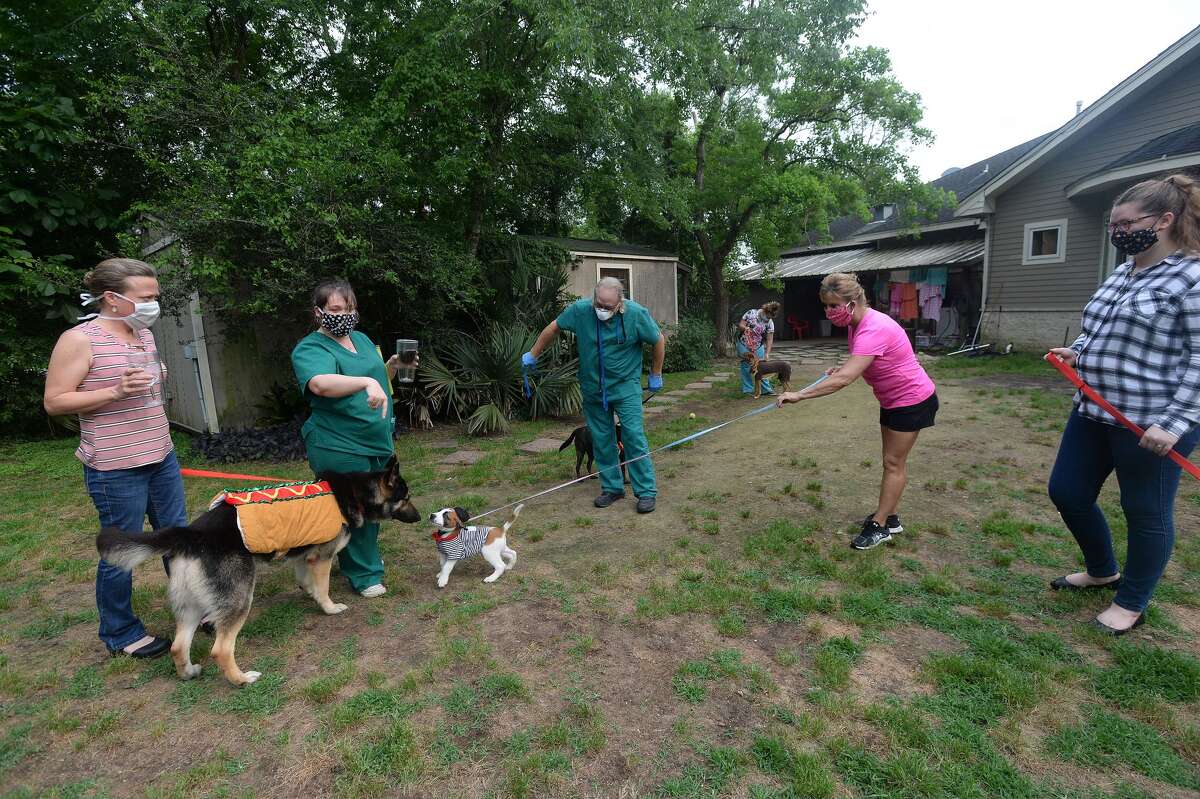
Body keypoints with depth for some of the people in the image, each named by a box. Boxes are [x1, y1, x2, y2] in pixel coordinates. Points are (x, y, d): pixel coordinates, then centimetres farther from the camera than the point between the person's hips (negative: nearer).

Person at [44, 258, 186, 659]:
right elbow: (53, 402, -14)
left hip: (161, 457, 7)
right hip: (115, 468, -7)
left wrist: (157, 380, 9)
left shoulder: (144, 334, 9)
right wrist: (115, 392, -24)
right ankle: (120, 633, 26)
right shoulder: (79, 340, -13)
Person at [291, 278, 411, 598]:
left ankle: (365, 555, 41)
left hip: (377, 441, 8)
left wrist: (392, 366, 1)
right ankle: (364, 574, 20)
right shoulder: (309, 349, -13)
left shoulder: (361, 339, 11)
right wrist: (367, 382, -48)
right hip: (339, 448, -8)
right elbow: (320, 383, -35)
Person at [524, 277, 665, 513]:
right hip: (593, 388, 3)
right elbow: (553, 328, 3)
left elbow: (659, 340, -1)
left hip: (626, 387, -3)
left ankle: (646, 491, 2)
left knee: (634, 436, -8)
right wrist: (532, 355, 12)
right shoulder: (580, 309, -13)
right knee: (602, 440, 9)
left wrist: (656, 375, 6)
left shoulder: (636, 314, -17)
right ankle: (612, 487, 23)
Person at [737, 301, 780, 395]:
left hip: (758, 346, 2)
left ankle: (766, 388, 9)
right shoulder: (751, 313, -13)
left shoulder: (770, 323, -8)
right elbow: (740, 325, -8)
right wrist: (745, 328, -31)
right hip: (744, 344, -2)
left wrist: (767, 354, -15)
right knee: (746, 366, 2)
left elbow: (769, 340, -8)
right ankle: (748, 389, 10)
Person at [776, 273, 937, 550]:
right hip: (892, 400, 9)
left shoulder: (874, 330, -33)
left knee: (894, 462, -2)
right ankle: (891, 517, 29)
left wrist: (799, 395, -45)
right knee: (894, 460, 16)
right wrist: (844, 366, -4)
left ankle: (880, 526, 9)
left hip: (913, 400, -9)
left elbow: (844, 379, -43)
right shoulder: (858, 324, -3)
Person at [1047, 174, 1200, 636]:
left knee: (1146, 514, 9)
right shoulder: (1122, 274, 11)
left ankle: (1131, 604, 29)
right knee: (1067, 492, 15)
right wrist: (1077, 351, 5)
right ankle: (1102, 573, 39)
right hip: (1093, 412, 8)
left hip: (1152, 424, -8)